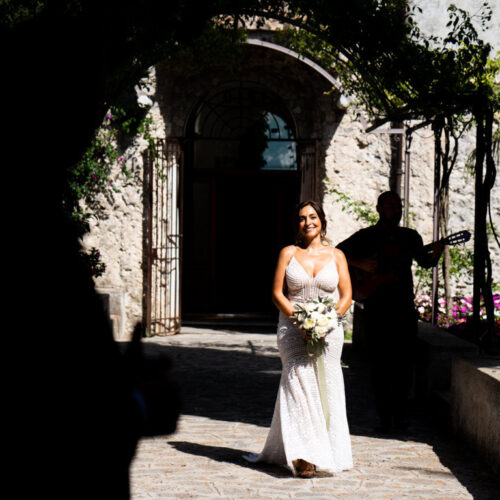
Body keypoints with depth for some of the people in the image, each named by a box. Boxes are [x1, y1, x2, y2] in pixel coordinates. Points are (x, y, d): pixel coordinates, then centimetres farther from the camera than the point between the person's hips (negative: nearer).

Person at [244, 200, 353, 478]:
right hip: (292, 328, -2)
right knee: (299, 382, -13)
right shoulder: (288, 253, 6)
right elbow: (277, 293, 3)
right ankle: (303, 456, -14)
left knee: (326, 386, -4)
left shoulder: (336, 256, 8)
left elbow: (346, 296, 5)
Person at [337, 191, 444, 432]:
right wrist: (360, 264, -15)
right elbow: (337, 252, 0)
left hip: (404, 306, 3)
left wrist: (435, 254, -3)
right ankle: (384, 416, 2)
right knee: (380, 363, -2)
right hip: (376, 307, -3)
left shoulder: (410, 236, 13)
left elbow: (425, 261, 19)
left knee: (405, 362, 0)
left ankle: (400, 415, 9)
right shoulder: (366, 236, 4)